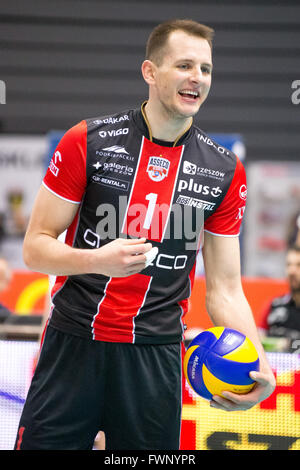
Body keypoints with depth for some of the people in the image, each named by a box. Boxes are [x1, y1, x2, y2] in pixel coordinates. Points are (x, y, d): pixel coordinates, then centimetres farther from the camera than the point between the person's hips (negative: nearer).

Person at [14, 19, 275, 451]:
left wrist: (256, 363, -13)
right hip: (72, 347, -1)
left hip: (157, 358, 2)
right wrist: (99, 259, -22)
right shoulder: (87, 141, -4)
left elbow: (224, 288, 5)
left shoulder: (224, 172, 3)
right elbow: (35, 248, -2)